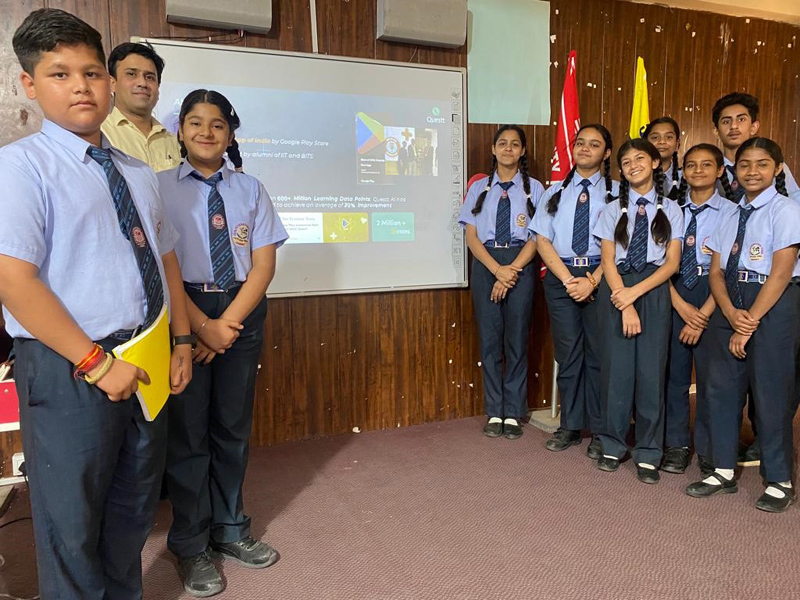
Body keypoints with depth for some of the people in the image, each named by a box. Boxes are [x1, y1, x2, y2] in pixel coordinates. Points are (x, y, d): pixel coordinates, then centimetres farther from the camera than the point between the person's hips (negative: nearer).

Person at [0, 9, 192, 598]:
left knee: (134, 508, 21)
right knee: (73, 522, 10)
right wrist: (97, 362, -19)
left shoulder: (140, 174, 11)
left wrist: (182, 339, 7)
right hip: (70, 370, -6)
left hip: (148, 364, 6)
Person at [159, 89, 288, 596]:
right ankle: (191, 544, 23)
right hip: (182, 313, -2)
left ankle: (230, 529, 31)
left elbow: (264, 264, 0)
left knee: (234, 426, 12)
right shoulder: (161, 187, -1)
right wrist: (202, 324, -14)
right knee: (187, 428, 5)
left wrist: (228, 323, -10)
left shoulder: (250, 189, 5)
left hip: (243, 312, 3)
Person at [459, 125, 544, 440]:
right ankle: (494, 413, 13)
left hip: (521, 264, -1)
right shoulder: (479, 188, 8)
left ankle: (513, 414, 13)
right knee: (489, 338, 3)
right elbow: (471, 236, 0)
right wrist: (497, 270, -12)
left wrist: (512, 270, -13)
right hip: (485, 264, 1)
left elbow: (536, 237, -2)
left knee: (517, 339, 3)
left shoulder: (534, 188, 5)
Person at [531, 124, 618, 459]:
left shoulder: (616, 192, 3)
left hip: (601, 277, -2)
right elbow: (543, 240, 3)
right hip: (560, 277, 2)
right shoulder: (555, 192, 10)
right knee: (567, 353, 8)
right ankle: (570, 426, 20)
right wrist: (569, 279, -9)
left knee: (599, 353, 3)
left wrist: (592, 281, -15)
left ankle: (599, 432, 16)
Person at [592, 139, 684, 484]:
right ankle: (613, 445, 17)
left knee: (651, 369, 0)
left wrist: (635, 292, -14)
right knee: (616, 366, 1)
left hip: (654, 290, 0)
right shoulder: (612, 211, 7)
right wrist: (625, 307, -12)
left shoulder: (670, 210, 7)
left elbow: (672, 262, 0)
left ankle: (648, 454, 13)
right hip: (616, 289, 0)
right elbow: (608, 260, -1)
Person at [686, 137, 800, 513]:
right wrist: (731, 314, -10)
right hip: (729, 305, 6)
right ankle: (723, 471, 21)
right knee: (722, 388, 8)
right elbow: (716, 272, 7)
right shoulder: (732, 215, 13)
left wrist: (749, 324, -15)